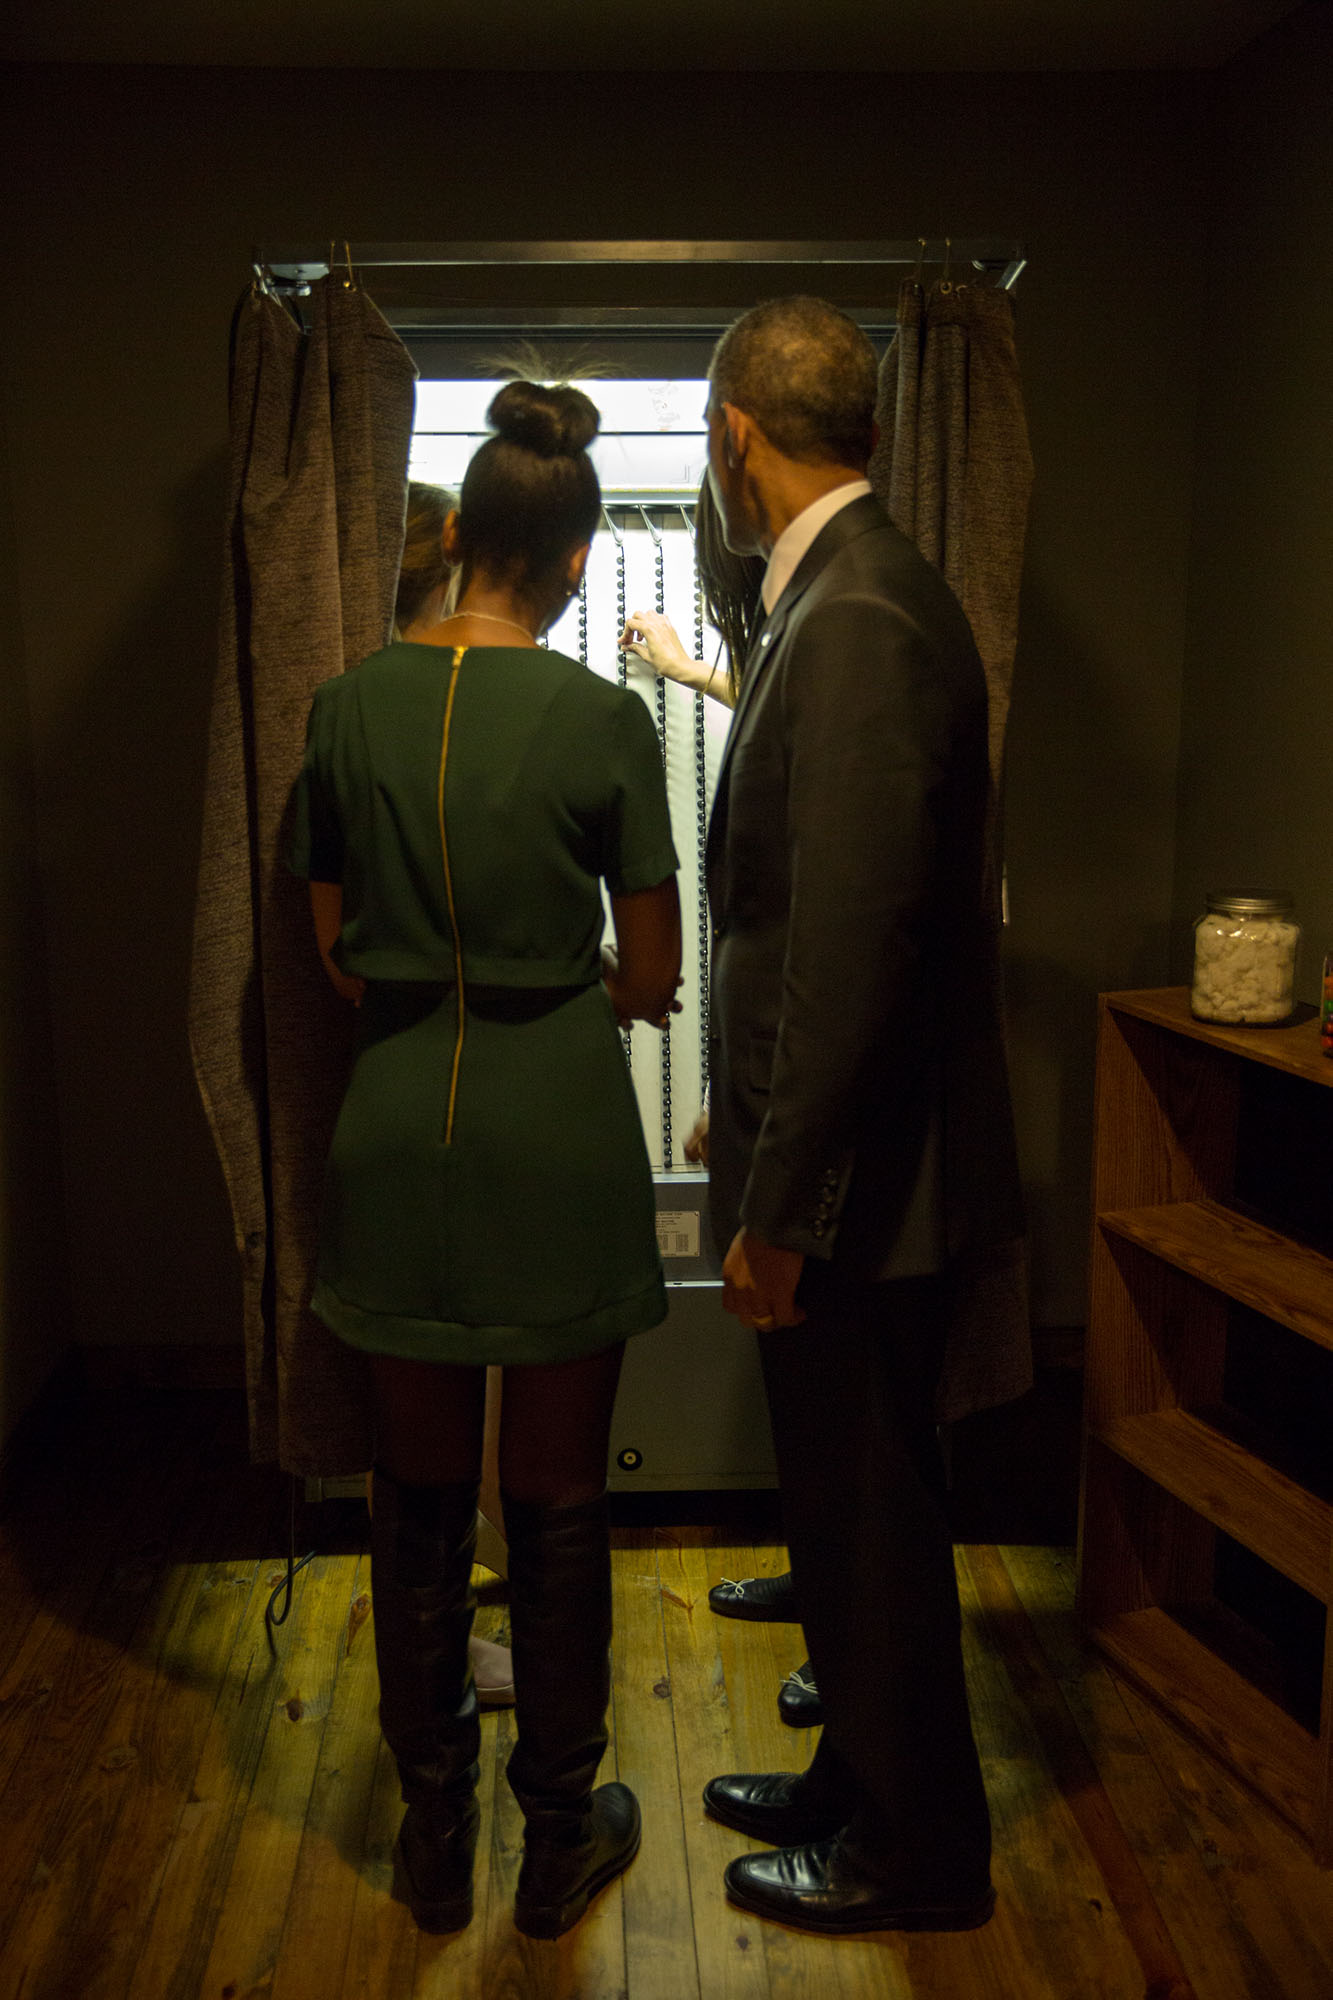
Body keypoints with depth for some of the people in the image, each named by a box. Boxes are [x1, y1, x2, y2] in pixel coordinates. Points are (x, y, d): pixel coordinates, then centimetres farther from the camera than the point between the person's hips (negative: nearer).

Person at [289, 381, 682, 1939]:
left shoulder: (350, 707, -1)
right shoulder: (602, 721, -10)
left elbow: (337, 935, 8)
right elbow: (653, 972, -4)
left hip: (401, 1136, 3)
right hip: (560, 1140, -3)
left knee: (418, 1497, 16)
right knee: (556, 1503, 12)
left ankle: (433, 1837, 33)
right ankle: (561, 1837, 30)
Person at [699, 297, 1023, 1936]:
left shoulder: (858, 621, -21)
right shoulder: (847, 596, 11)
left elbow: (854, 942, -26)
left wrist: (776, 1211, -20)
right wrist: (751, 1122, 20)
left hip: (860, 1180, -10)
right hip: (832, 1147, 10)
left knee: (867, 1511, 8)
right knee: (850, 1501, 22)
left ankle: (916, 1854, 31)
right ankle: (861, 1780, 42)